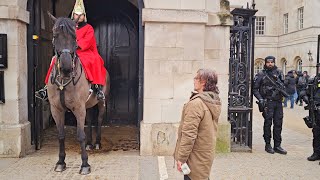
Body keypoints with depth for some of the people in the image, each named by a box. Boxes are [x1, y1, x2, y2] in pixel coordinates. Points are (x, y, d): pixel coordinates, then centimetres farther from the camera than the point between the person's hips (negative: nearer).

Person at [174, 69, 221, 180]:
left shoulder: (196, 103, -23)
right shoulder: (215, 102, 5)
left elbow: (189, 134, -24)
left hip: (196, 157, -8)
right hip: (207, 153, 8)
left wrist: (181, 158, -18)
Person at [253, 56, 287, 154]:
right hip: (267, 102, -4)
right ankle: (268, 145, 13)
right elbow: (255, 89, -2)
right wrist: (260, 99, -14)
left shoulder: (279, 73, 10)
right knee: (268, 123, 1)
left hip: (278, 102, 4)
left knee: (278, 124, 6)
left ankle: (277, 145, 16)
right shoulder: (261, 75, -2)